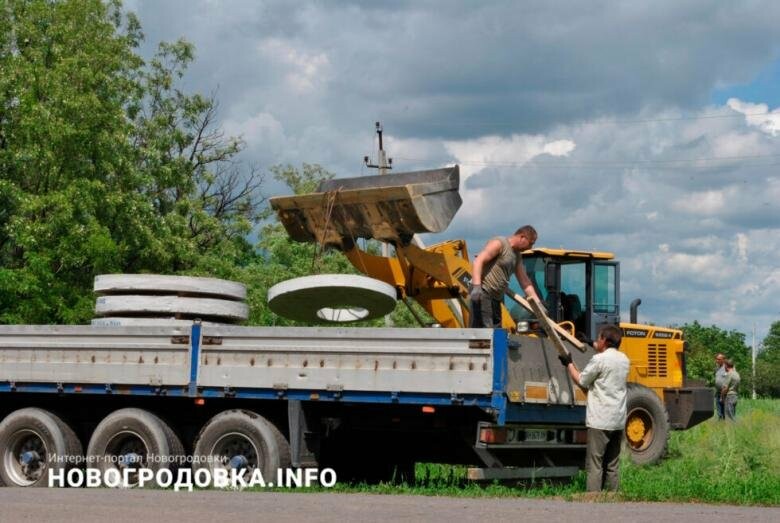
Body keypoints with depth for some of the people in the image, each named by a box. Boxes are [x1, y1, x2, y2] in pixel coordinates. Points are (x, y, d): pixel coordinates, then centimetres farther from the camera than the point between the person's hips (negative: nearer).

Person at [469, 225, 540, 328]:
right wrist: (476, 286, -30)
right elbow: (478, 261, -18)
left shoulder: (517, 256, 19)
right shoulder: (499, 243, -8)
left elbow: (525, 282, 21)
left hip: (496, 297, 10)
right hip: (483, 292, -10)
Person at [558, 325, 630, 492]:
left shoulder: (599, 359, -12)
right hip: (618, 420, 7)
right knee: (612, 465, 11)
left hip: (600, 421, -7)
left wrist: (569, 364, 13)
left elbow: (581, 381, -2)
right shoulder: (623, 359, 9)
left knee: (595, 464, -5)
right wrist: (597, 348, 37)